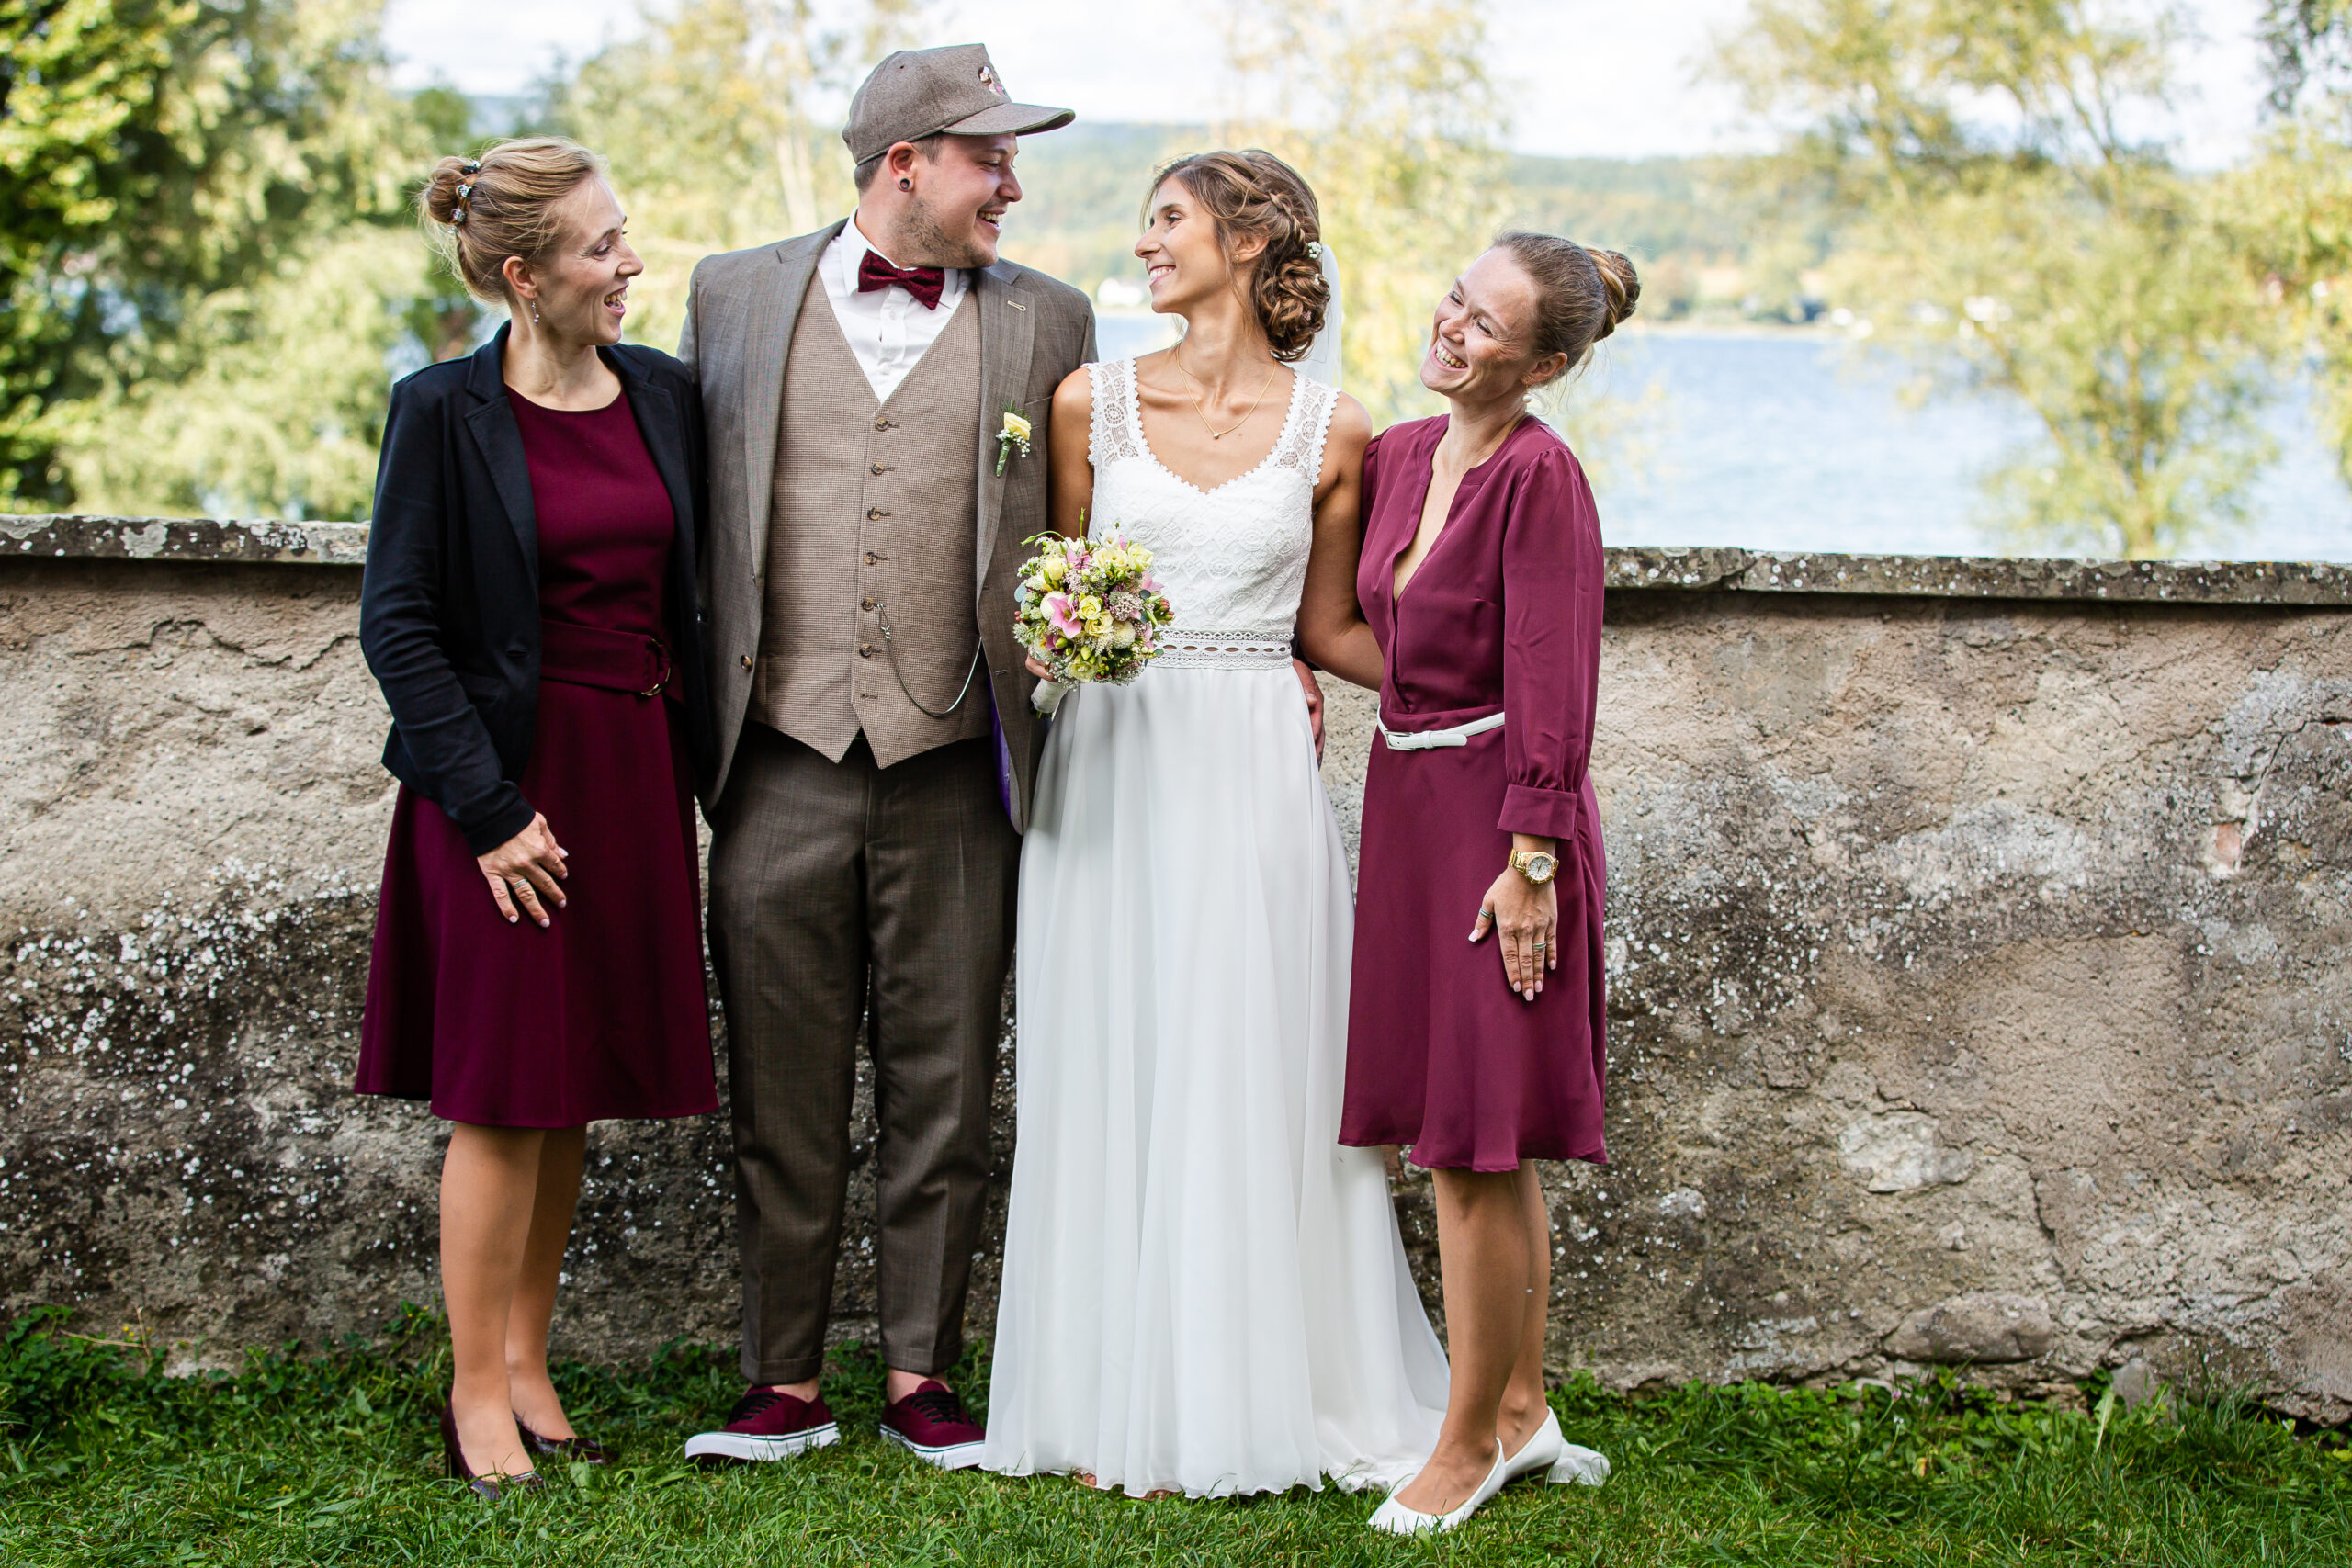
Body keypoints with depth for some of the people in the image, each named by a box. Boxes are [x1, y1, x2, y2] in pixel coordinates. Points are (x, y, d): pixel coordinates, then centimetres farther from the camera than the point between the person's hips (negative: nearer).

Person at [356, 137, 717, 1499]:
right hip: (510, 776, -5)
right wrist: (490, 807, -14)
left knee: (576, 1092, 11)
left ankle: (528, 1366, 23)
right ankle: (477, 1395, 12)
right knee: (505, 1095, 0)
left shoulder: (663, 393, 6)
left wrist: (714, 773, 8)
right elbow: (398, 624, -9)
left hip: (636, 772, 5)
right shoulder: (445, 413, -9)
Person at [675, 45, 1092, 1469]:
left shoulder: (1046, 321, 7)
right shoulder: (736, 296, 8)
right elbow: (687, 508, 11)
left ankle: (923, 1376, 18)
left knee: (943, 1087, 6)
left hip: (953, 770, 0)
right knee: (784, 1092, 6)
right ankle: (787, 1382, 17)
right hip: (783, 764, 0)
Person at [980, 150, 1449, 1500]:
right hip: (1110, 766, 1)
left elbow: (1319, 624, 12)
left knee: (1244, 1075, 0)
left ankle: (1249, 1393, 12)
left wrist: (1238, 672, -2)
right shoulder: (1092, 402, 4)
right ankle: (1118, 1400, 12)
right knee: (1109, 1073, 3)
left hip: (1252, 772, -1)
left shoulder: (1331, 429, 1)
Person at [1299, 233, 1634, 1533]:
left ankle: (1473, 1441, 12)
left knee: (1475, 1144, -1)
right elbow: (1339, 624, 19)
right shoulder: (1397, 455, 8)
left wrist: (1530, 863, -18)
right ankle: (1521, 1409, 28)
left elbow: (1553, 690, -17)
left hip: (1496, 817, -8)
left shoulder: (1539, 474, -15)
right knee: (1471, 1143, 15)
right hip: (1407, 802, 8)